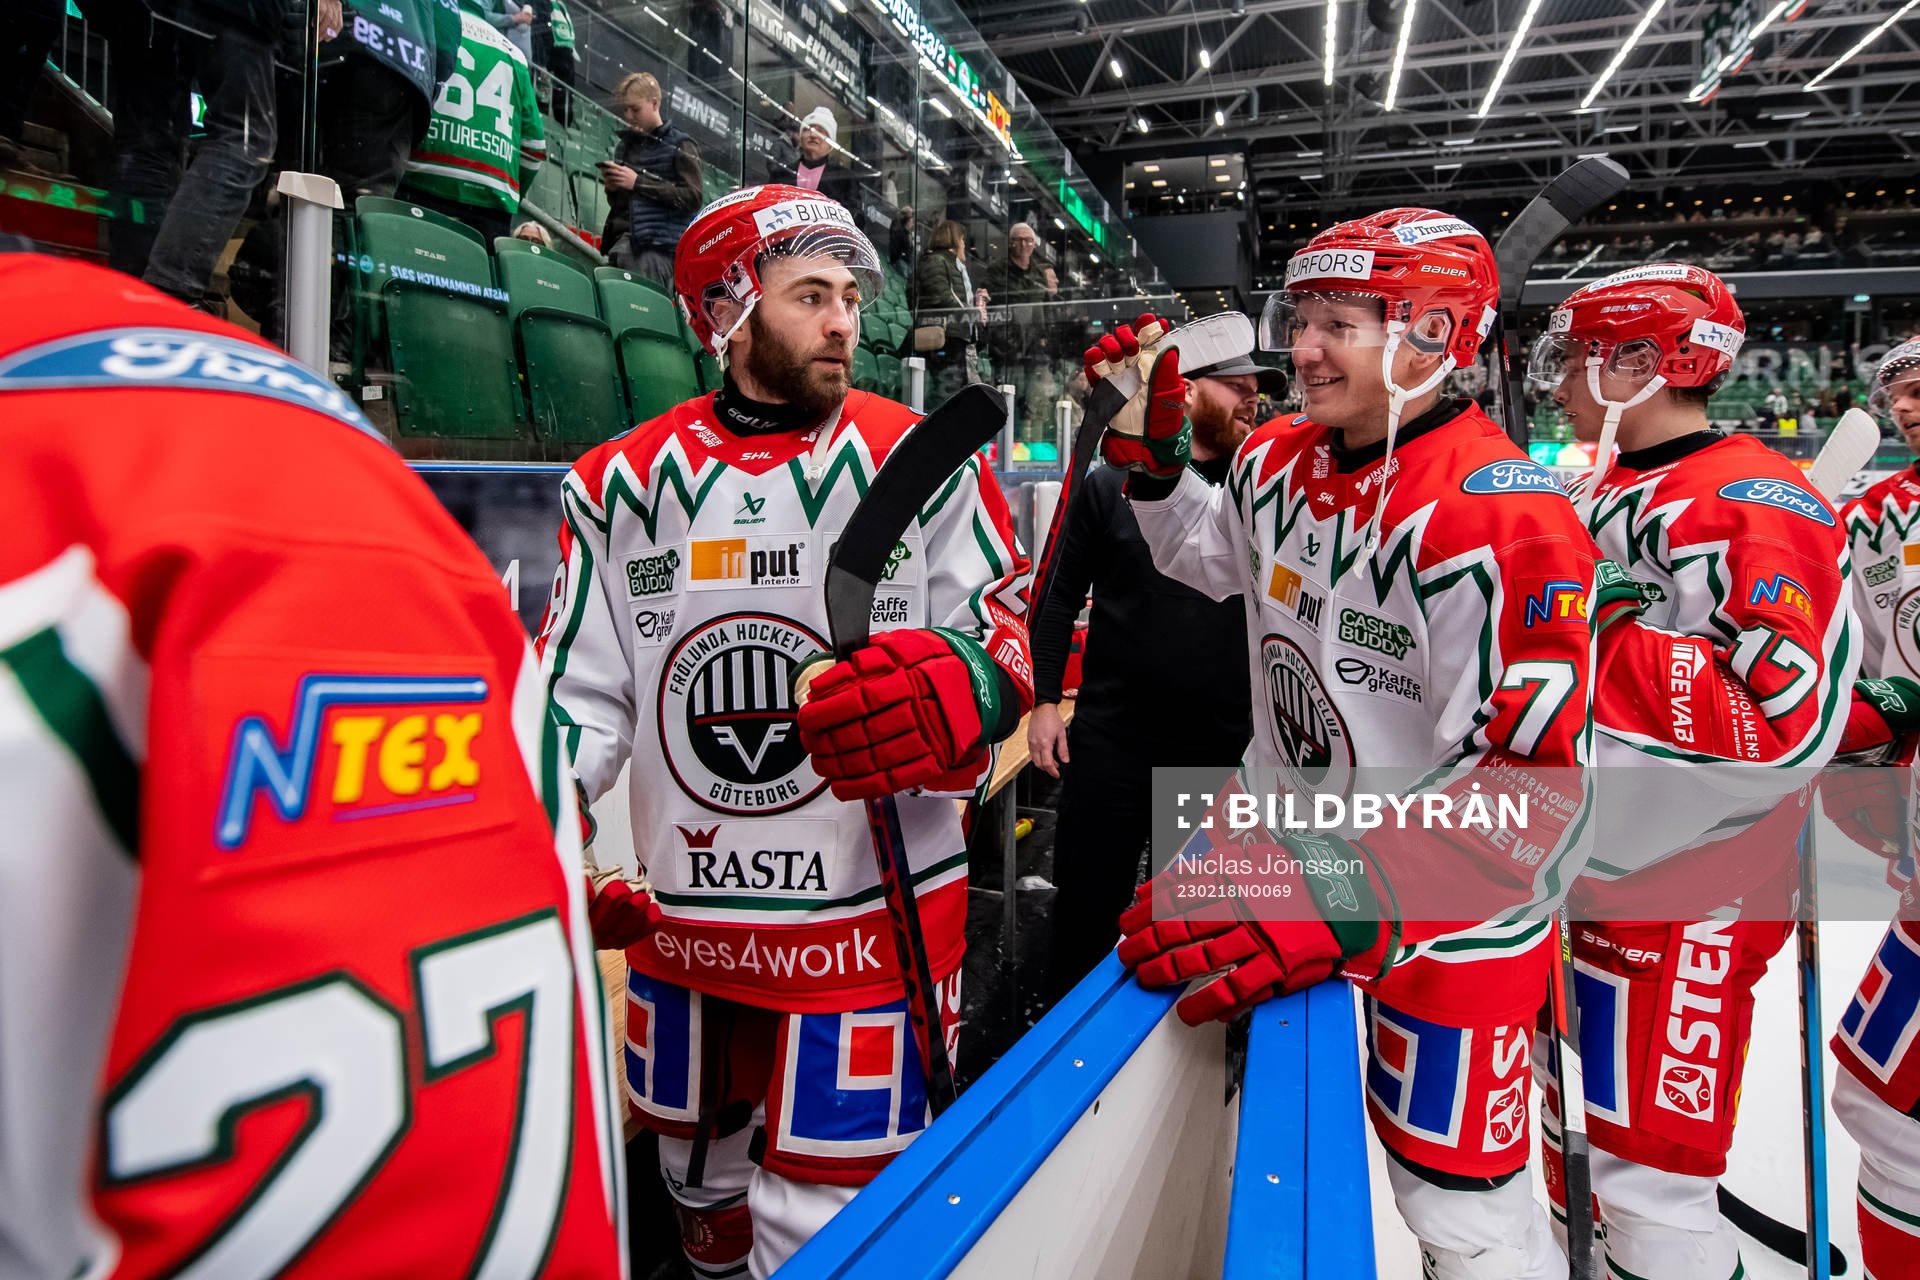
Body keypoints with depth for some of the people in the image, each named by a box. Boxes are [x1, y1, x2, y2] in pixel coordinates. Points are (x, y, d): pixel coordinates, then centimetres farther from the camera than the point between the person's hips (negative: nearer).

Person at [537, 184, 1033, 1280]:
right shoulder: (623, 483, 3)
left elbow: (1015, 632, -4)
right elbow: (584, 692, 6)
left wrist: (964, 685, -27)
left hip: (870, 927, -3)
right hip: (678, 929, 4)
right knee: (703, 1190, 24)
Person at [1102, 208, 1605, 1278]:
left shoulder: (1500, 514, -25)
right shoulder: (1279, 462, -2)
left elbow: (1533, 786, -28)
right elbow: (1208, 555, 19)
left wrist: (1355, 908, -36)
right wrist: (1152, 445, 4)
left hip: (1449, 916, -6)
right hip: (1297, 859, 7)